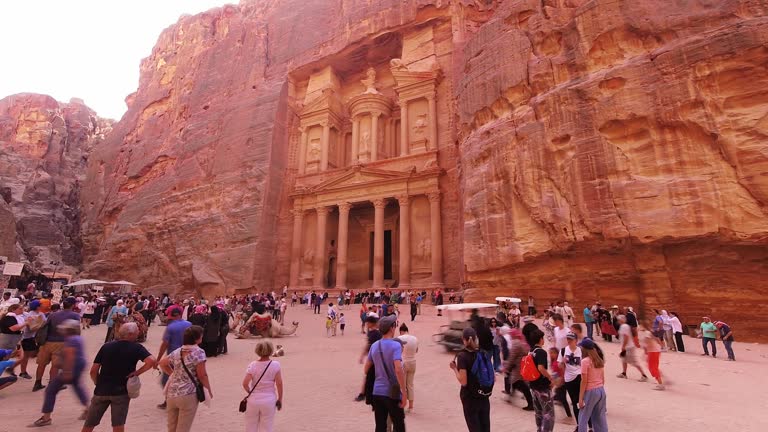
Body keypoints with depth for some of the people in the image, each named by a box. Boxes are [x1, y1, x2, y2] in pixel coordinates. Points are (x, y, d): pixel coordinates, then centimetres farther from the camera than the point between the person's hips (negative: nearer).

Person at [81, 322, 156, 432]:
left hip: (101, 391, 4)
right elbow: (151, 361, -26)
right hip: (121, 391, -4)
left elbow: (93, 371, 0)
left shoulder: (106, 346, 0)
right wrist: (136, 373, -11)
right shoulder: (136, 348, -10)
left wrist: (98, 384, 15)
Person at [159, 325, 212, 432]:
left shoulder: (177, 351, 6)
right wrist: (209, 389, 1)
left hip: (171, 394, 7)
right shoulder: (198, 352, -14)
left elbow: (162, 363, 20)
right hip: (188, 395, -7)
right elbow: (202, 375, -13)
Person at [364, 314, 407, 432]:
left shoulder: (374, 346, 5)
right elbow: (398, 370, -26)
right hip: (392, 393, -5)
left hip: (377, 392, 5)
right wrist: (404, 392, -20)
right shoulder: (395, 345, -15)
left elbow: (367, 369, 11)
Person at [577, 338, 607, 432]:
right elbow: (603, 379, 11)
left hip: (590, 392, -7)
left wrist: (580, 398, -10)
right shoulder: (599, 360, 5)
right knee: (600, 418, 15)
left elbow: (584, 381, -15)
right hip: (601, 390, 7)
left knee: (583, 418, 4)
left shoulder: (585, 361, -16)